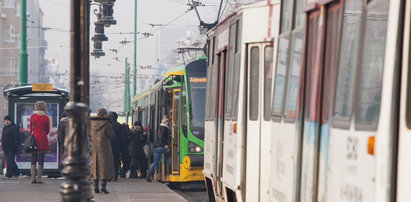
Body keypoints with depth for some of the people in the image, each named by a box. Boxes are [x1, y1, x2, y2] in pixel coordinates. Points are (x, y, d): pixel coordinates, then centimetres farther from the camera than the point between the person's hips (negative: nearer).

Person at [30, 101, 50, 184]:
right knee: (41, 160, 0)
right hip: (43, 140, -2)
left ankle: (33, 178, 1)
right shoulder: (46, 118, -3)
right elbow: (48, 130, 4)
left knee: (33, 160, 6)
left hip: (34, 139, 2)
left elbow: (31, 129, 8)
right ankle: (39, 178, -2)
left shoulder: (32, 117, 1)